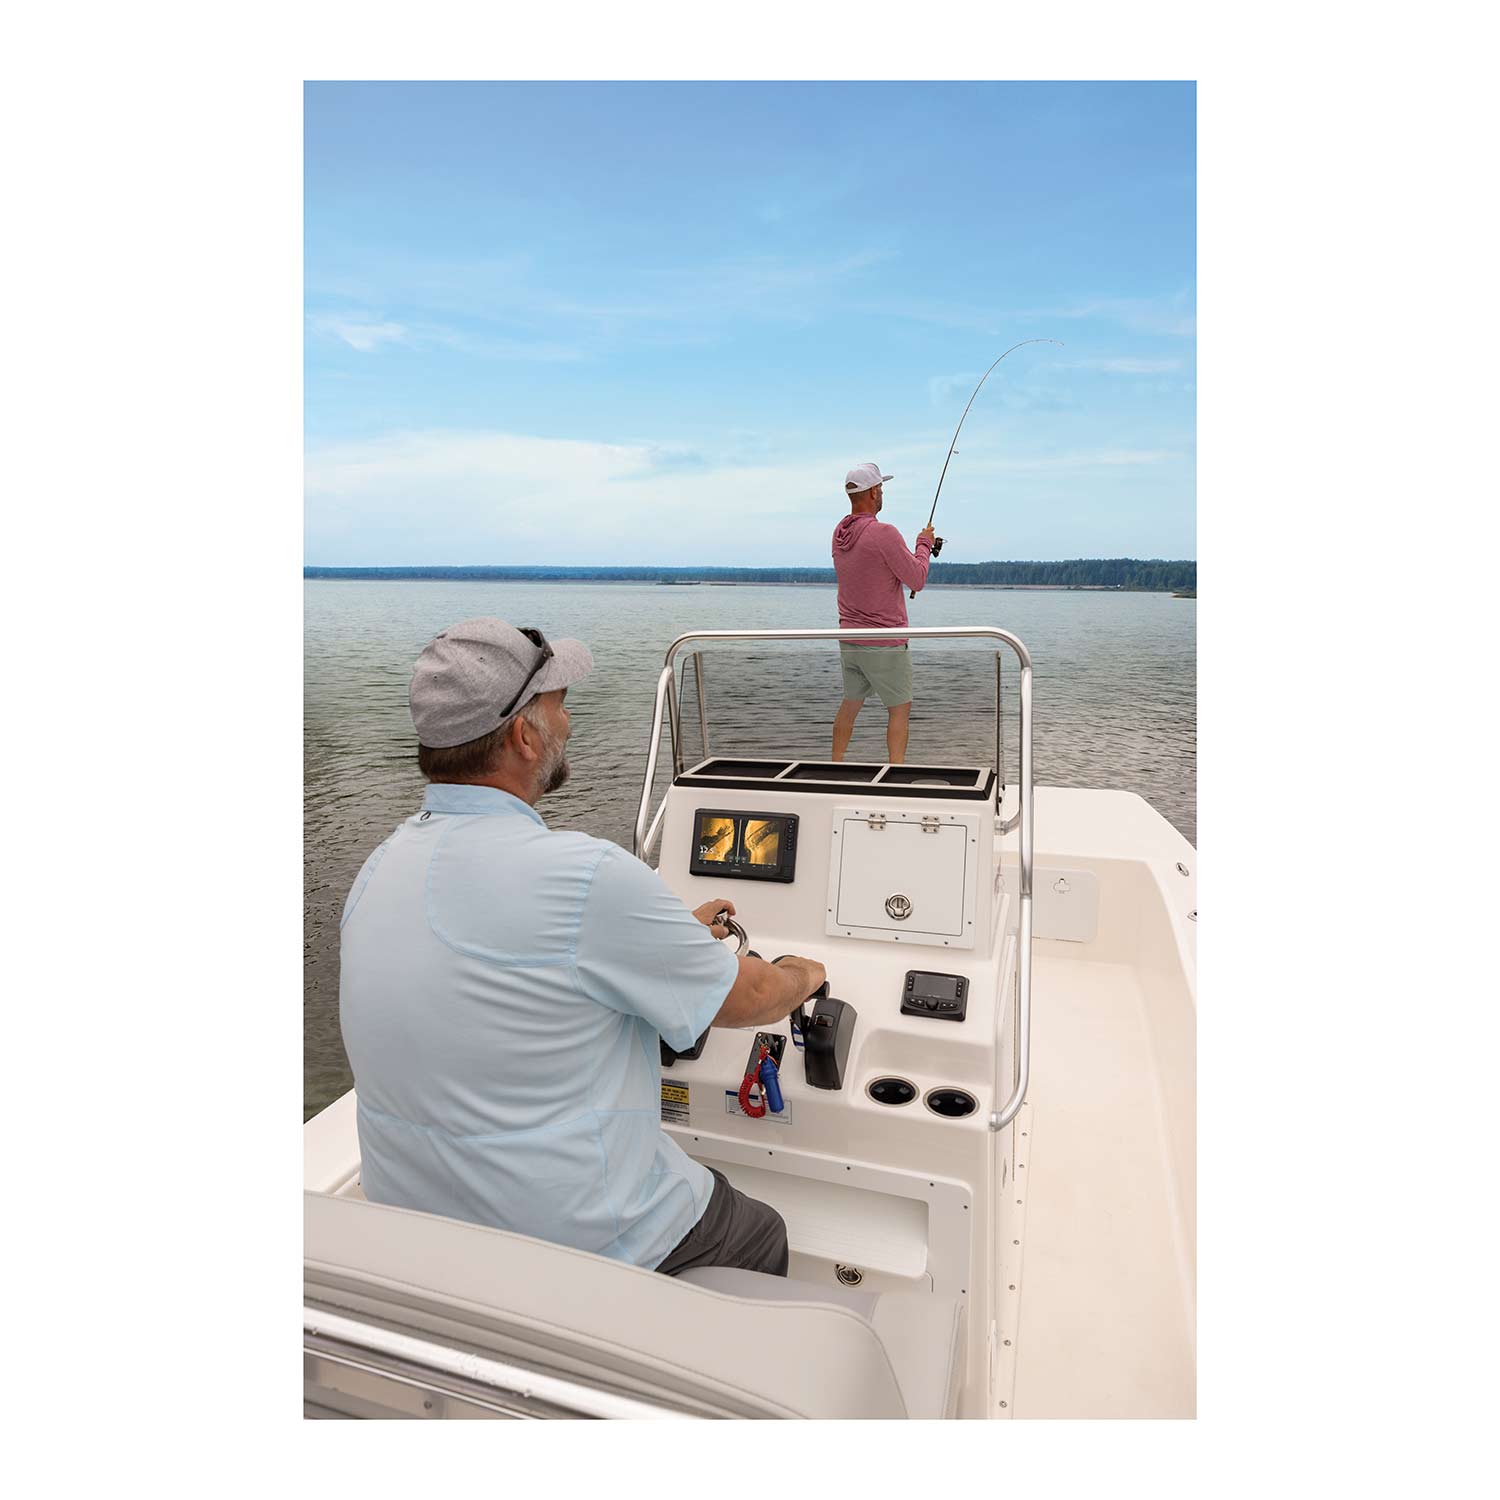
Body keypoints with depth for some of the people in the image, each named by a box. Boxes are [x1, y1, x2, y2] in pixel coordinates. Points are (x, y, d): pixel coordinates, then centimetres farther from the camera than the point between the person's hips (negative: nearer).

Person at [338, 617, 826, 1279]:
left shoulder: (378, 868, -3)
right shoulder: (589, 876, -28)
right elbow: (745, 1000, -14)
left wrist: (673, 933, 18)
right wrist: (806, 973, 9)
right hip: (578, 1243, -7)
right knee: (764, 1233, 21)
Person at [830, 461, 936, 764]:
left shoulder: (839, 534, 6)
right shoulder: (884, 533, -18)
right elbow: (917, 580, -11)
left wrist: (919, 547, 18)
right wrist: (924, 543, 5)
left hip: (848, 639, 7)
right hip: (884, 643, -7)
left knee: (851, 702, 19)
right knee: (899, 710, 4)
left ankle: (836, 764, 25)